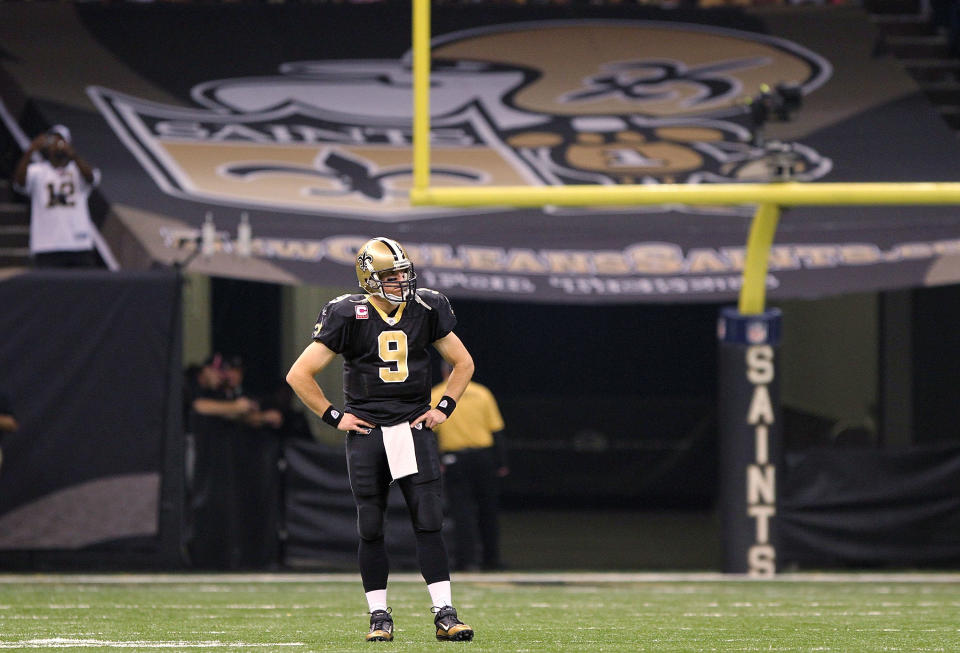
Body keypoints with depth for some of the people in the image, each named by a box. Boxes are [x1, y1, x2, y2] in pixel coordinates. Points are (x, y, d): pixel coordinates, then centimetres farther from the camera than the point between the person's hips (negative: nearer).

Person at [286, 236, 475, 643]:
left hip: (414, 428, 1)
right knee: (371, 529, 2)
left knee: (429, 524, -6)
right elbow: (299, 375, -3)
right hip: (366, 433, -1)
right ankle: (379, 617, 11)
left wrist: (444, 407, 6)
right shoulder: (348, 316, -6)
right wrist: (334, 417, -4)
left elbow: (463, 363, 17)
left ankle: (444, 615, -6)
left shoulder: (426, 311, 3)